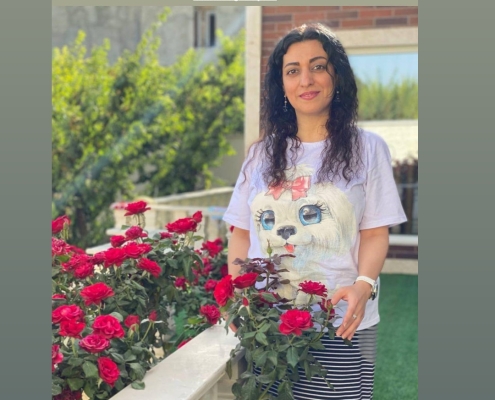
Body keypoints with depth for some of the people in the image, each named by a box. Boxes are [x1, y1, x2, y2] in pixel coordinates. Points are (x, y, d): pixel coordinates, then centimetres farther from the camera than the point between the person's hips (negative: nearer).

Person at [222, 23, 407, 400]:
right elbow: (242, 231, 11)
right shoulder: (262, 153, 11)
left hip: (341, 326, -2)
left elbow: (375, 232, -2)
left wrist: (364, 285, -20)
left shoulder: (367, 148, 3)